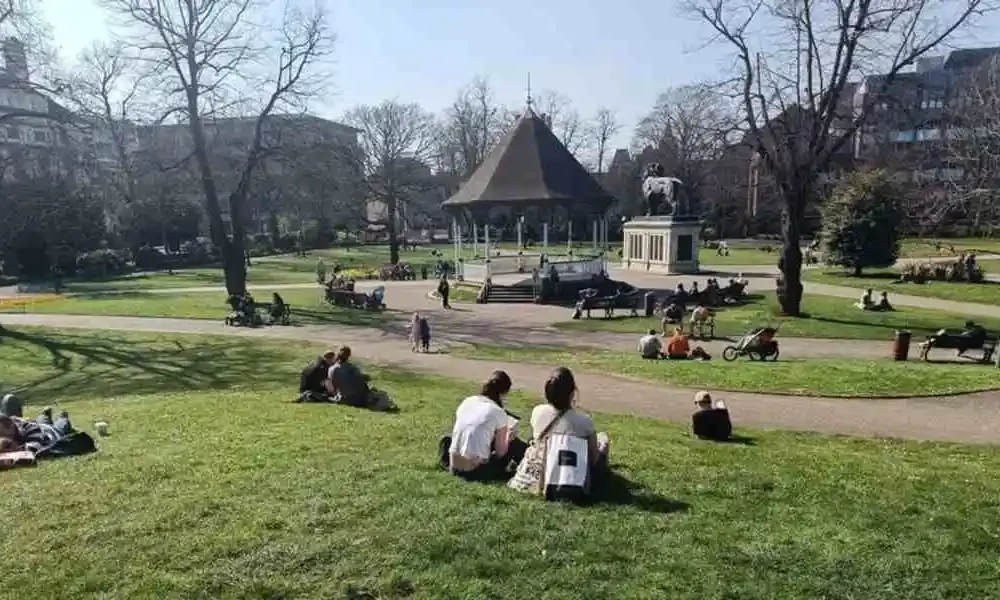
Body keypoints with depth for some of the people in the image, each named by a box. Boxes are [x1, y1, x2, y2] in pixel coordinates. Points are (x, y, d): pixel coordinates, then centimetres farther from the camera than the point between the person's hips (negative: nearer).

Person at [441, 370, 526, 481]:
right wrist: (509, 437, 17)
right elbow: (500, 452, -2)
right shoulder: (499, 412, -7)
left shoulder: (467, 402, 7)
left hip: (454, 465, 5)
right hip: (476, 470, -5)